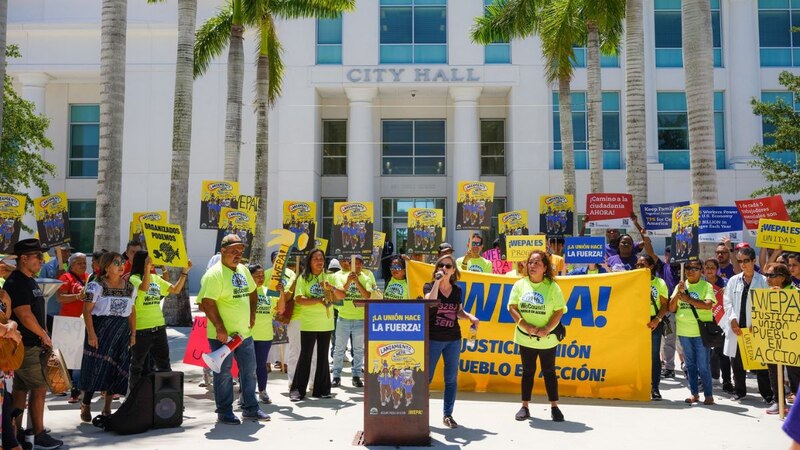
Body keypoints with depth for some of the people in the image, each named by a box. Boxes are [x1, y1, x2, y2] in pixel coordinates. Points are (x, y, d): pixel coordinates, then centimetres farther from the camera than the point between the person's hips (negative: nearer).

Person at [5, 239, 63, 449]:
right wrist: (43, 336, -11)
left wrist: (44, 335, 12)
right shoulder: (15, 283, -15)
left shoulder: (30, 282, 15)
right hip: (25, 346, -9)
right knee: (40, 388, -5)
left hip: (33, 344, 9)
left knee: (21, 389, 12)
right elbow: (24, 315, -20)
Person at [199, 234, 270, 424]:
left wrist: (252, 315, 14)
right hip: (222, 335, -8)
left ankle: (250, 408, 26)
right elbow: (207, 303, -22)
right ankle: (224, 413, 17)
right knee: (224, 374, 4)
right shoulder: (214, 274, -16)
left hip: (244, 333, 8)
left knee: (249, 370, 13)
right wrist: (220, 329, -23)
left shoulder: (243, 270, 9)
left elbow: (252, 292, 24)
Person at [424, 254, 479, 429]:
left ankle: (448, 414, 18)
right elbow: (430, 302, -24)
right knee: (426, 377, 2)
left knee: (451, 378, 8)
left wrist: (470, 316, 0)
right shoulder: (429, 286, -3)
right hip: (433, 339, -4)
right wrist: (437, 281, -22)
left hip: (453, 339, 4)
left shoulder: (457, 290, 7)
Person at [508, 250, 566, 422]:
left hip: (547, 339, -2)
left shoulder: (552, 286, -6)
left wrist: (547, 329, -17)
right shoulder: (520, 285, -1)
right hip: (525, 337, 2)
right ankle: (525, 407, 19)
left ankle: (554, 407, 19)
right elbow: (512, 307, -3)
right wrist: (526, 326, -15)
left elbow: (559, 310, -6)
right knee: (528, 371, 11)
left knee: (549, 372, 8)